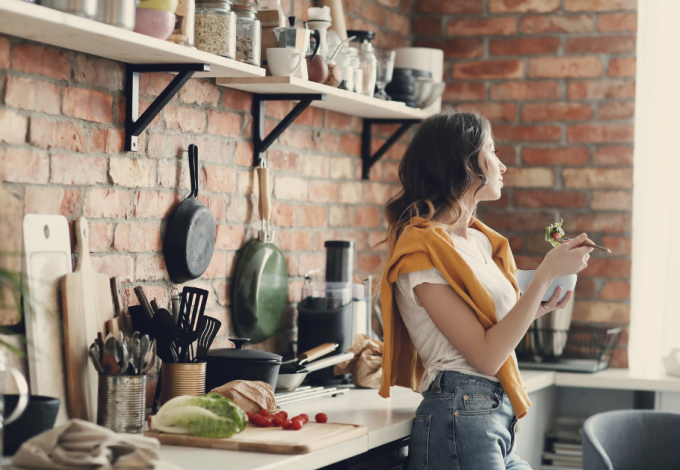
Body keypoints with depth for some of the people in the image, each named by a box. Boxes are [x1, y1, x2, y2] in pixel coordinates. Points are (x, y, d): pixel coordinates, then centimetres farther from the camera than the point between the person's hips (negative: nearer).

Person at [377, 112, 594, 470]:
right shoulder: (423, 249, -13)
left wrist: (538, 308, 6)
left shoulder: (481, 239, 14)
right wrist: (546, 273, -18)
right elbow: (485, 356, -18)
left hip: (499, 418, 8)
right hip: (460, 420, -8)